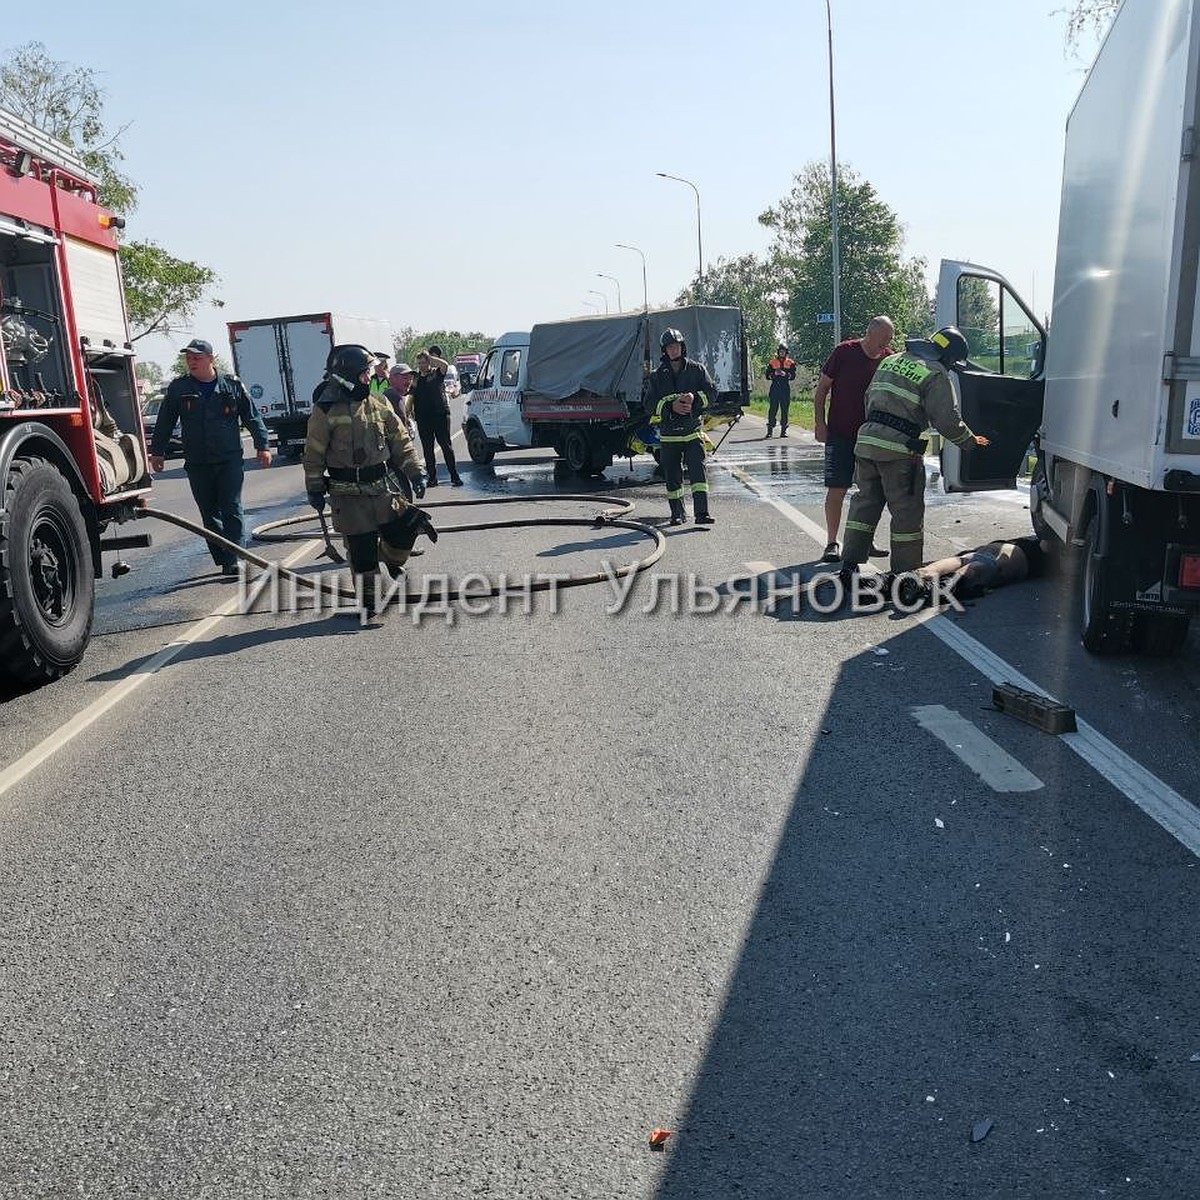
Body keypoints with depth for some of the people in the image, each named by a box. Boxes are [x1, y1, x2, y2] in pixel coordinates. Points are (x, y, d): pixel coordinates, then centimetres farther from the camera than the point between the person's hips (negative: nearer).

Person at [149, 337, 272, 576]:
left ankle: (233, 559, -9)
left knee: (232, 510, -7)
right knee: (209, 515, 6)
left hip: (230, 460, -2)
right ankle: (224, 561, 14)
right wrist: (157, 452, 11)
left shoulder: (232, 385, 2)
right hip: (196, 464, 2)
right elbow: (164, 422, 12)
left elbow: (252, 416, 8)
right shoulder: (178, 388, 6)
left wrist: (262, 446, 4)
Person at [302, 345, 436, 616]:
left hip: (383, 486, 4)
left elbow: (400, 441, 11)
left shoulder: (378, 405, 7)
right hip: (348, 492, -4)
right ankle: (367, 596, 15)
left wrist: (415, 473, 6)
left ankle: (391, 558, 32)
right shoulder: (326, 410, -7)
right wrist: (314, 489, -2)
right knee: (361, 546, -1)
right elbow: (314, 454, -3)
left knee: (403, 529, -2)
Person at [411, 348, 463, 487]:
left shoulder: (437, 373, 4)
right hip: (423, 417, 4)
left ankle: (454, 475, 1)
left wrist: (429, 356, -10)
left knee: (446, 445, -2)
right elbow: (411, 397, 17)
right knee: (427, 448, 4)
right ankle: (432, 477, 10)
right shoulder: (415, 377, 12)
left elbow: (444, 364, -17)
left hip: (440, 414, -3)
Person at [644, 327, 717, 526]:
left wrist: (695, 398, -18)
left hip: (693, 431, -1)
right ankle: (677, 513, 20)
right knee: (672, 476, 6)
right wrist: (671, 407, -16)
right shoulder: (657, 376, 6)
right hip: (668, 434, 1)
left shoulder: (697, 369, 5)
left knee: (698, 471, -13)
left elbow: (712, 393, 2)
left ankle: (701, 513, -16)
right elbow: (649, 405, -1)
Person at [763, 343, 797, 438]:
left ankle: (783, 430, 6)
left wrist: (785, 374, -17)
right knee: (773, 409, -5)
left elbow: (793, 375, 0)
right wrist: (774, 374, -12)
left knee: (785, 410, 2)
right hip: (774, 388, -1)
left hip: (785, 388, 1)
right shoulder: (772, 363, 9)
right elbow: (767, 375, 6)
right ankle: (770, 429, -3)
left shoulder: (790, 363, 9)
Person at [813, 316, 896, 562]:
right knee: (836, 490, -6)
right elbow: (821, 389, -2)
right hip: (840, 435, -4)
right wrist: (819, 423, -9)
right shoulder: (844, 352, -7)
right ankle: (831, 544, 2)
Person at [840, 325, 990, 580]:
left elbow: (869, 397, 24)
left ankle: (849, 566, 13)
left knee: (865, 502, 15)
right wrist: (971, 441, 7)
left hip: (866, 440, 7)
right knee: (907, 512, 3)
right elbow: (947, 420, -9)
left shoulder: (890, 361, 18)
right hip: (899, 449, -7)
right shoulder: (935, 373, -6)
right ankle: (905, 574, 8)